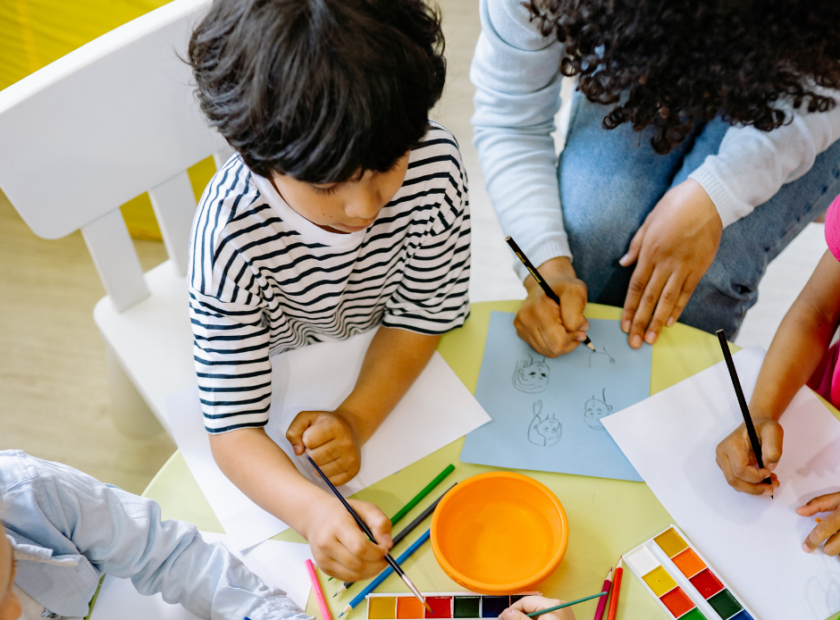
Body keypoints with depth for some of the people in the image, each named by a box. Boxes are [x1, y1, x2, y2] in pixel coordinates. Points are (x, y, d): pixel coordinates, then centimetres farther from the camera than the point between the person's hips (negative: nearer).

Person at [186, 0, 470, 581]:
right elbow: (233, 428, -31)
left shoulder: (434, 163, -29)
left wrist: (354, 419, -29)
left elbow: (423, 312, -14)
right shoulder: (230, 235, -36)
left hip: (394, 364, 3)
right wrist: (313, 511, -51)